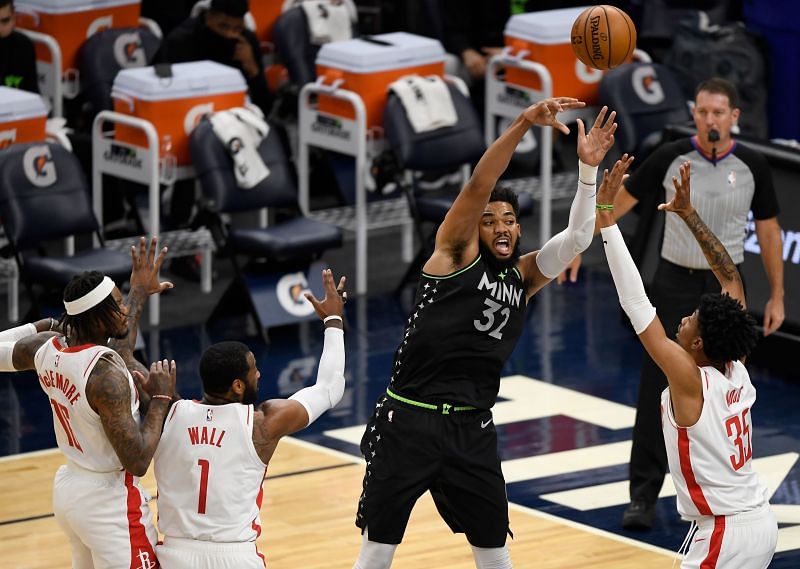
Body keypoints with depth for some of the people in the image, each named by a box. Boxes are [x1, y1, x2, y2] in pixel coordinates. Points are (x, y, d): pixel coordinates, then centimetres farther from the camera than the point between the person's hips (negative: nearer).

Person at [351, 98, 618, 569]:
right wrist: (523, 124, -30)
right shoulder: (456, 252, -3)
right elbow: (478, 187, -18)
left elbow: (577, 238, -4)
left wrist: (588, 169, -17)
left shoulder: (523, 277, 9)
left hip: (472, 428, 5)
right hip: (408, 422, -5)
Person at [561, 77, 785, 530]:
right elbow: (621, 200, 1)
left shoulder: (752, 166, -5)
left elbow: (769, 232, 3)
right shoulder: (671, 158, -8)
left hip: (725, 288, 1)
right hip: (675, 283, -1)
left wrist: (777, 297, 4)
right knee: (658, 391, -4)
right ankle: (645, 496, -1)